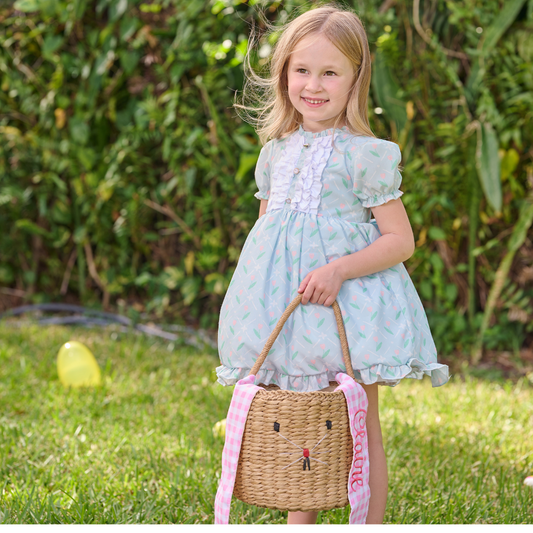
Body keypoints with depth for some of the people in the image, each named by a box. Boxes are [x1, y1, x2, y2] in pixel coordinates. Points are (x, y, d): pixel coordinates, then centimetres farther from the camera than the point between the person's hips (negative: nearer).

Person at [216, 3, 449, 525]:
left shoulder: (366, 155, -10)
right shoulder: (275, 152, 8)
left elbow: (400, 239, -11)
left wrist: (340, 269, -22)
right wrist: (258, 289, 8)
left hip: (349, 305, -5)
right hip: (283, 305, 5)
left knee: (359, 428, 2)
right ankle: (299, 526, 25)